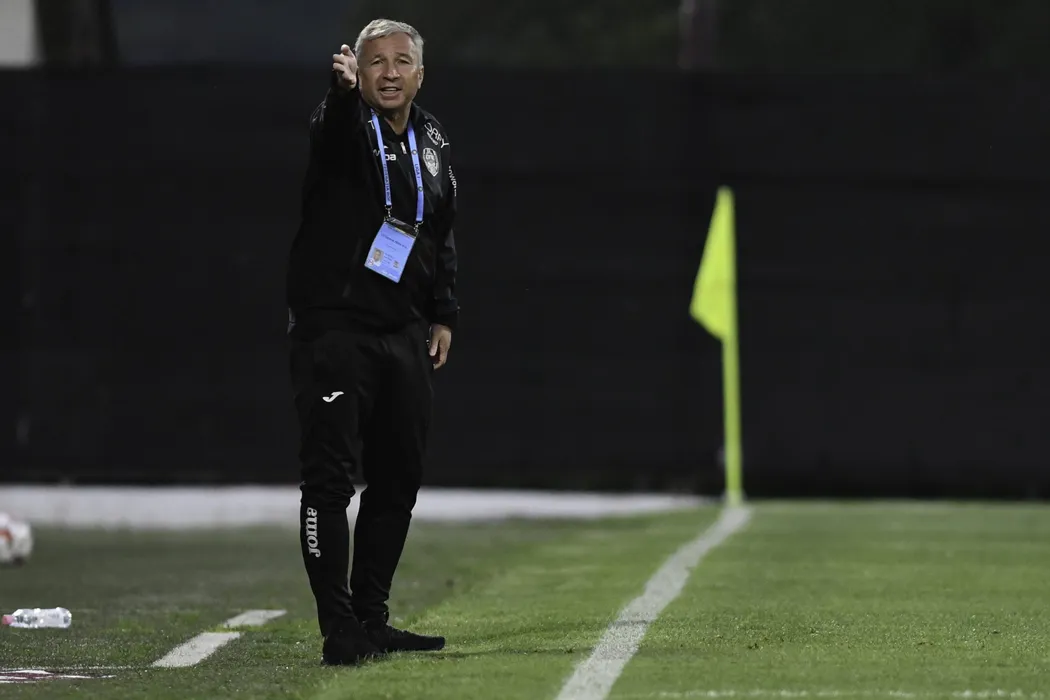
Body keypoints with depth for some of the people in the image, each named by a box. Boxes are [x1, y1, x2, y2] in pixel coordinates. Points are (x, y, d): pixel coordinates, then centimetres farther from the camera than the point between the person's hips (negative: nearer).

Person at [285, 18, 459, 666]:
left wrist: (444, 315, 15)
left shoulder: (433, 141, 13)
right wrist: (344, 90, -54)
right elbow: (334, 127, -32)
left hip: (406, 335, 6)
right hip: (333, 329, -6)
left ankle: (371, 617, 20)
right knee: (331, 478, -9)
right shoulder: (344, 127, -6)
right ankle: (339, 629, -8)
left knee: (399, 479, 10)